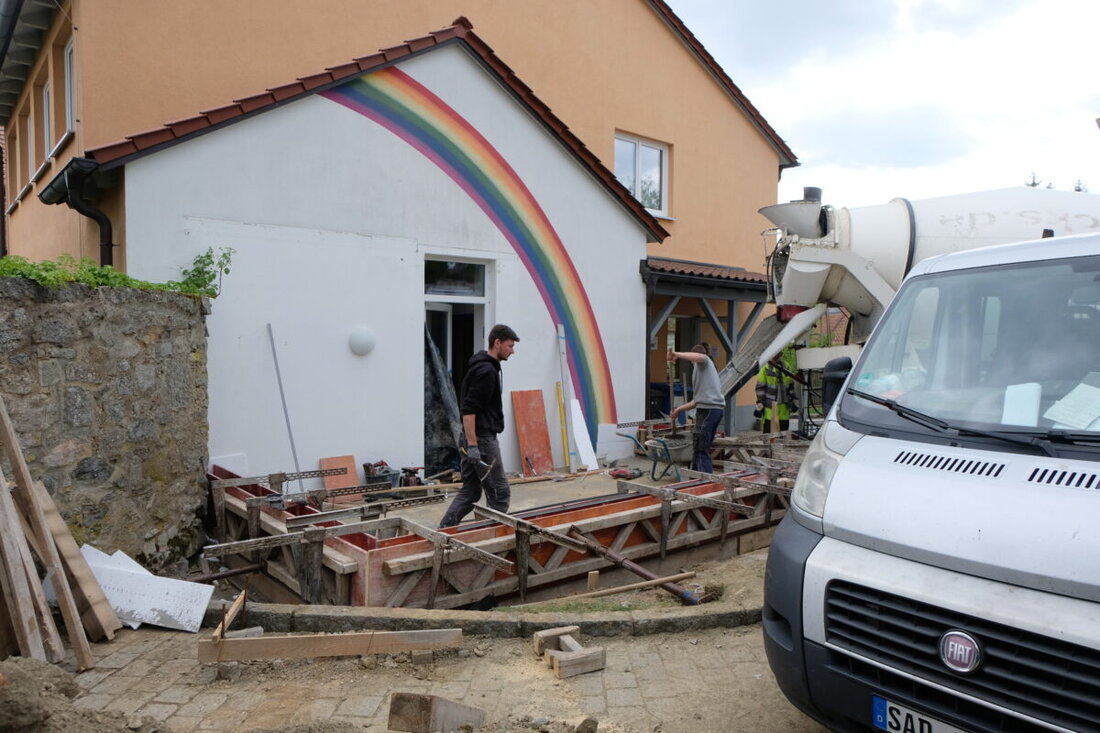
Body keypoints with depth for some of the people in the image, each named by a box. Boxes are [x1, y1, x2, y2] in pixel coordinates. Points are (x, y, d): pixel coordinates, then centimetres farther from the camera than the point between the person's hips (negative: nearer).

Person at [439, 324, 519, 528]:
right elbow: (468, 409, -24)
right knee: (500, 492, 0)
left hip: (475, 438, 10)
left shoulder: (484, 367, 16)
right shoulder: (486, 371, -17)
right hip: (482, 439, -10)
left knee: (469, 492, 12)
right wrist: (472, 444, -27)